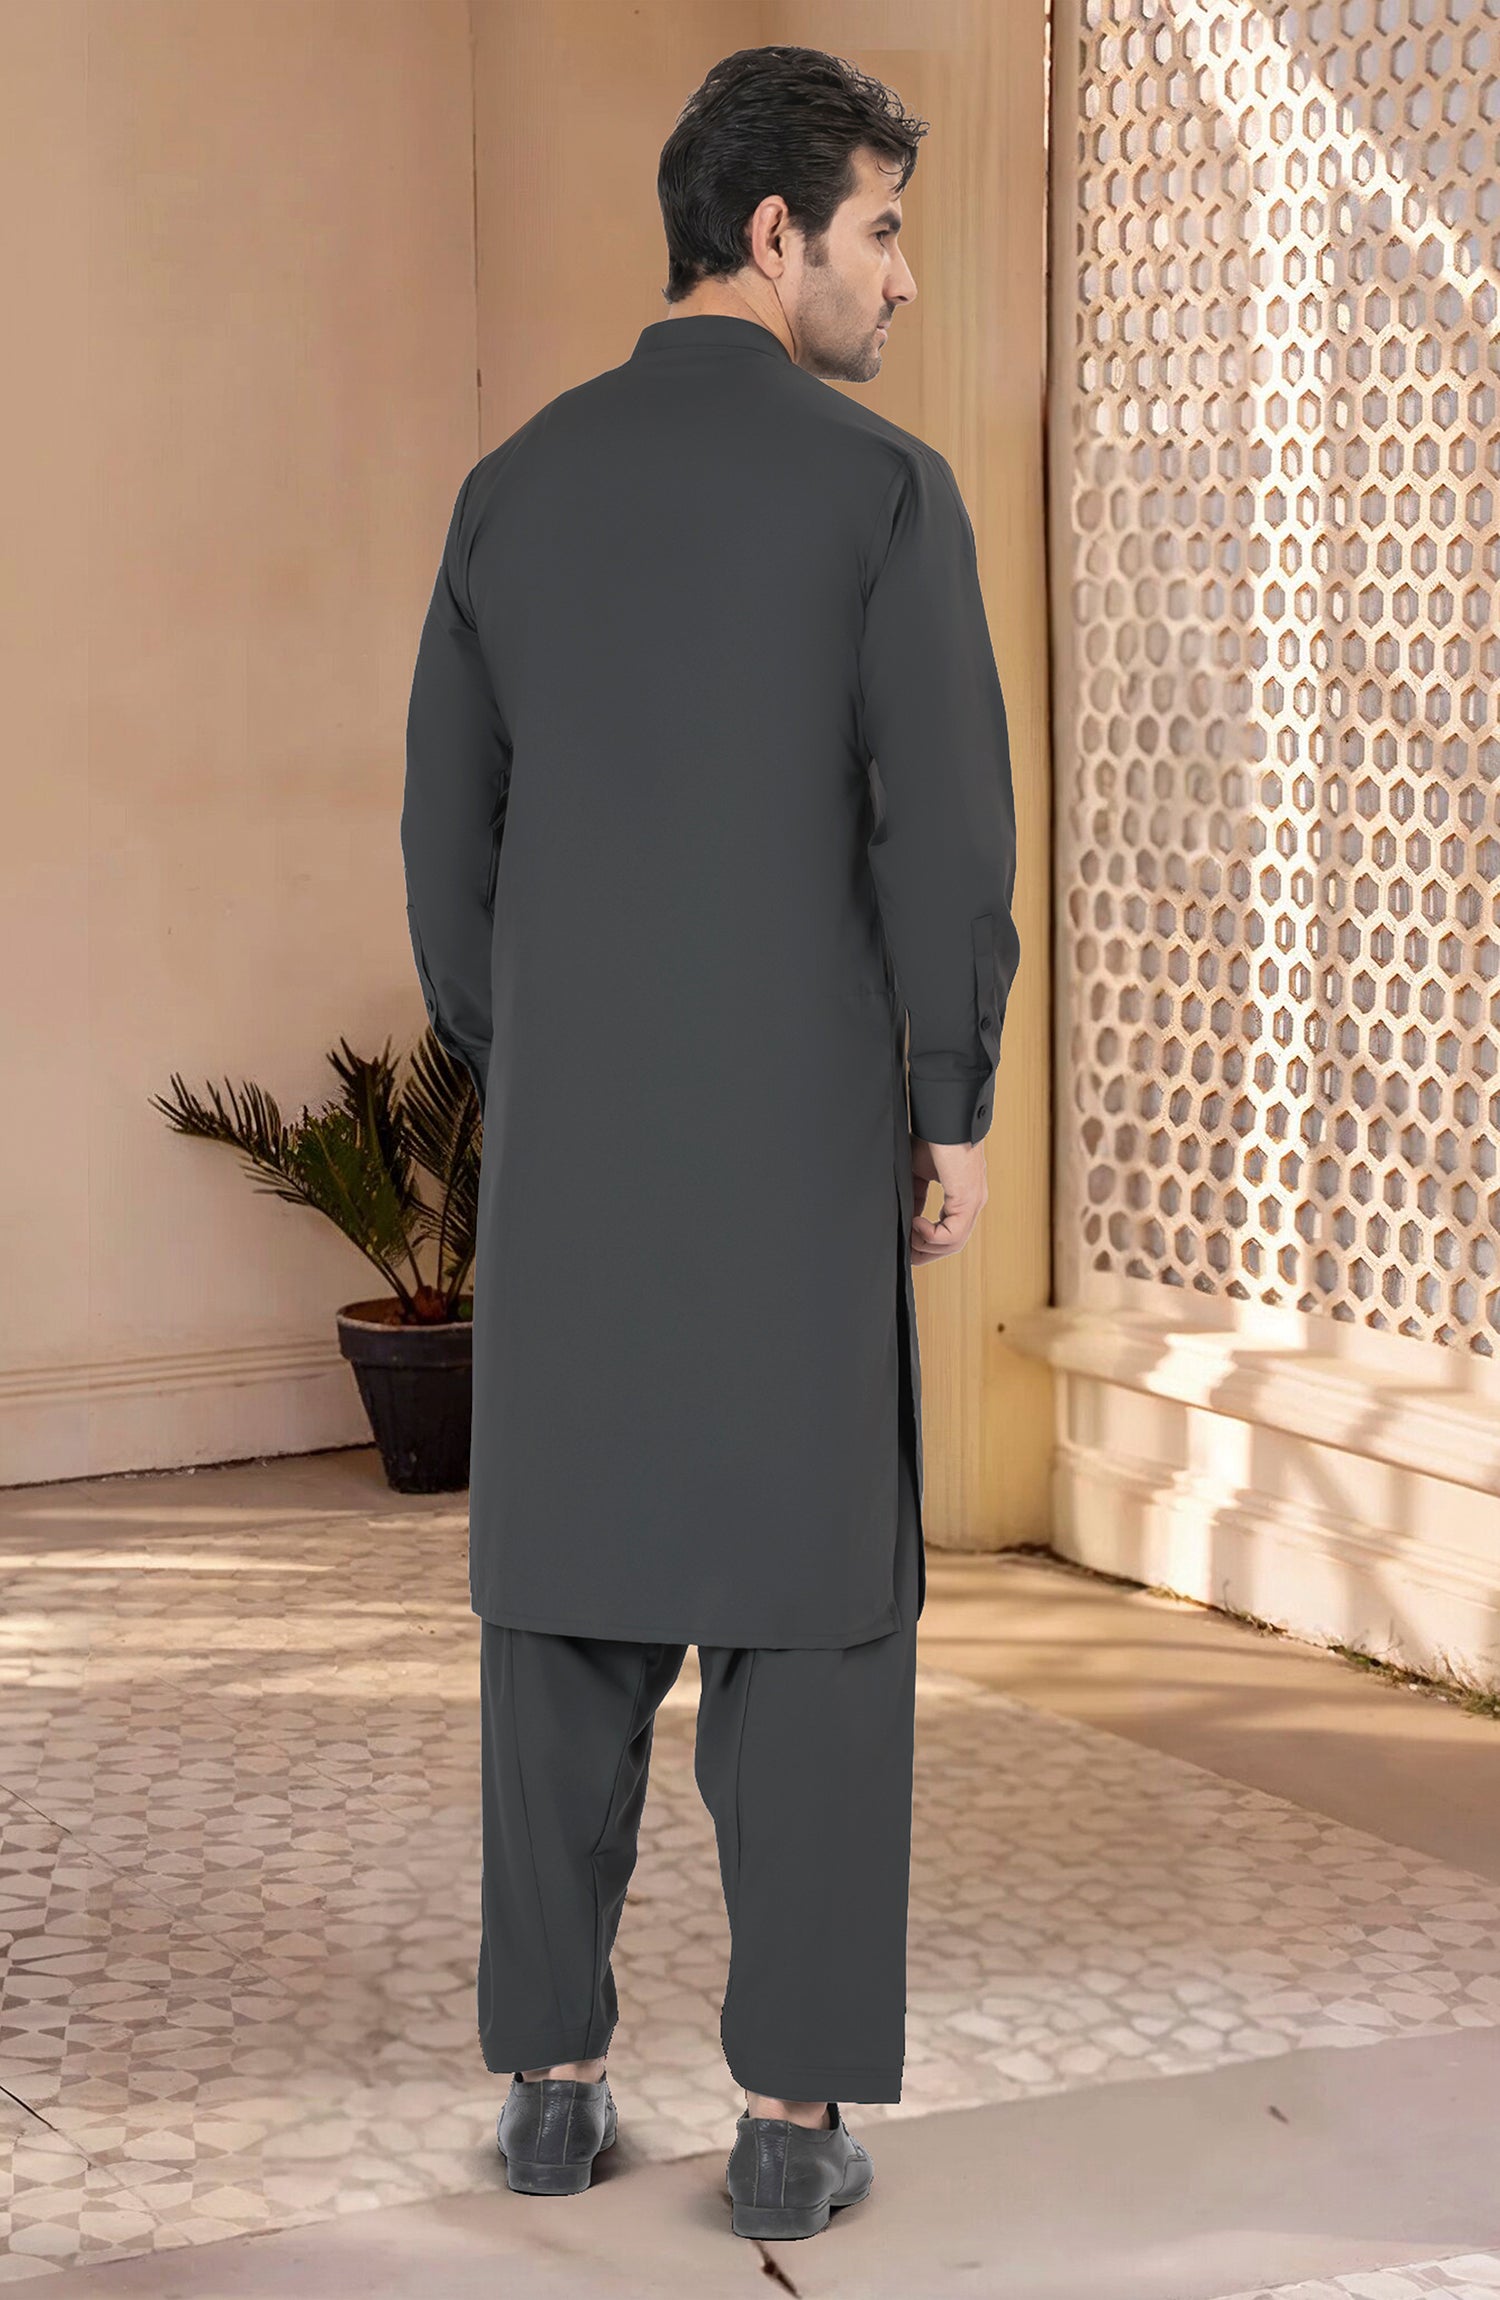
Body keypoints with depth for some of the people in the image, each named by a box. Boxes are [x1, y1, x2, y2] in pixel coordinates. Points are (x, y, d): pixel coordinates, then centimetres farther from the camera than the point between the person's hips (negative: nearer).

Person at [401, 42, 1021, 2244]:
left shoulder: (513, 488, 7)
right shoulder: (888, 489, -8)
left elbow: (450, 841, 8)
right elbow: (948, 833, -14)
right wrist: (961, 1121, -2)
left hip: (572, 1142, 4)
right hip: (799, 1138, -4)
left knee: (569, 1601, 12)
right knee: (811, 1610, 3)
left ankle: (552, 2074, 14)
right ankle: (792, 2110, 4)